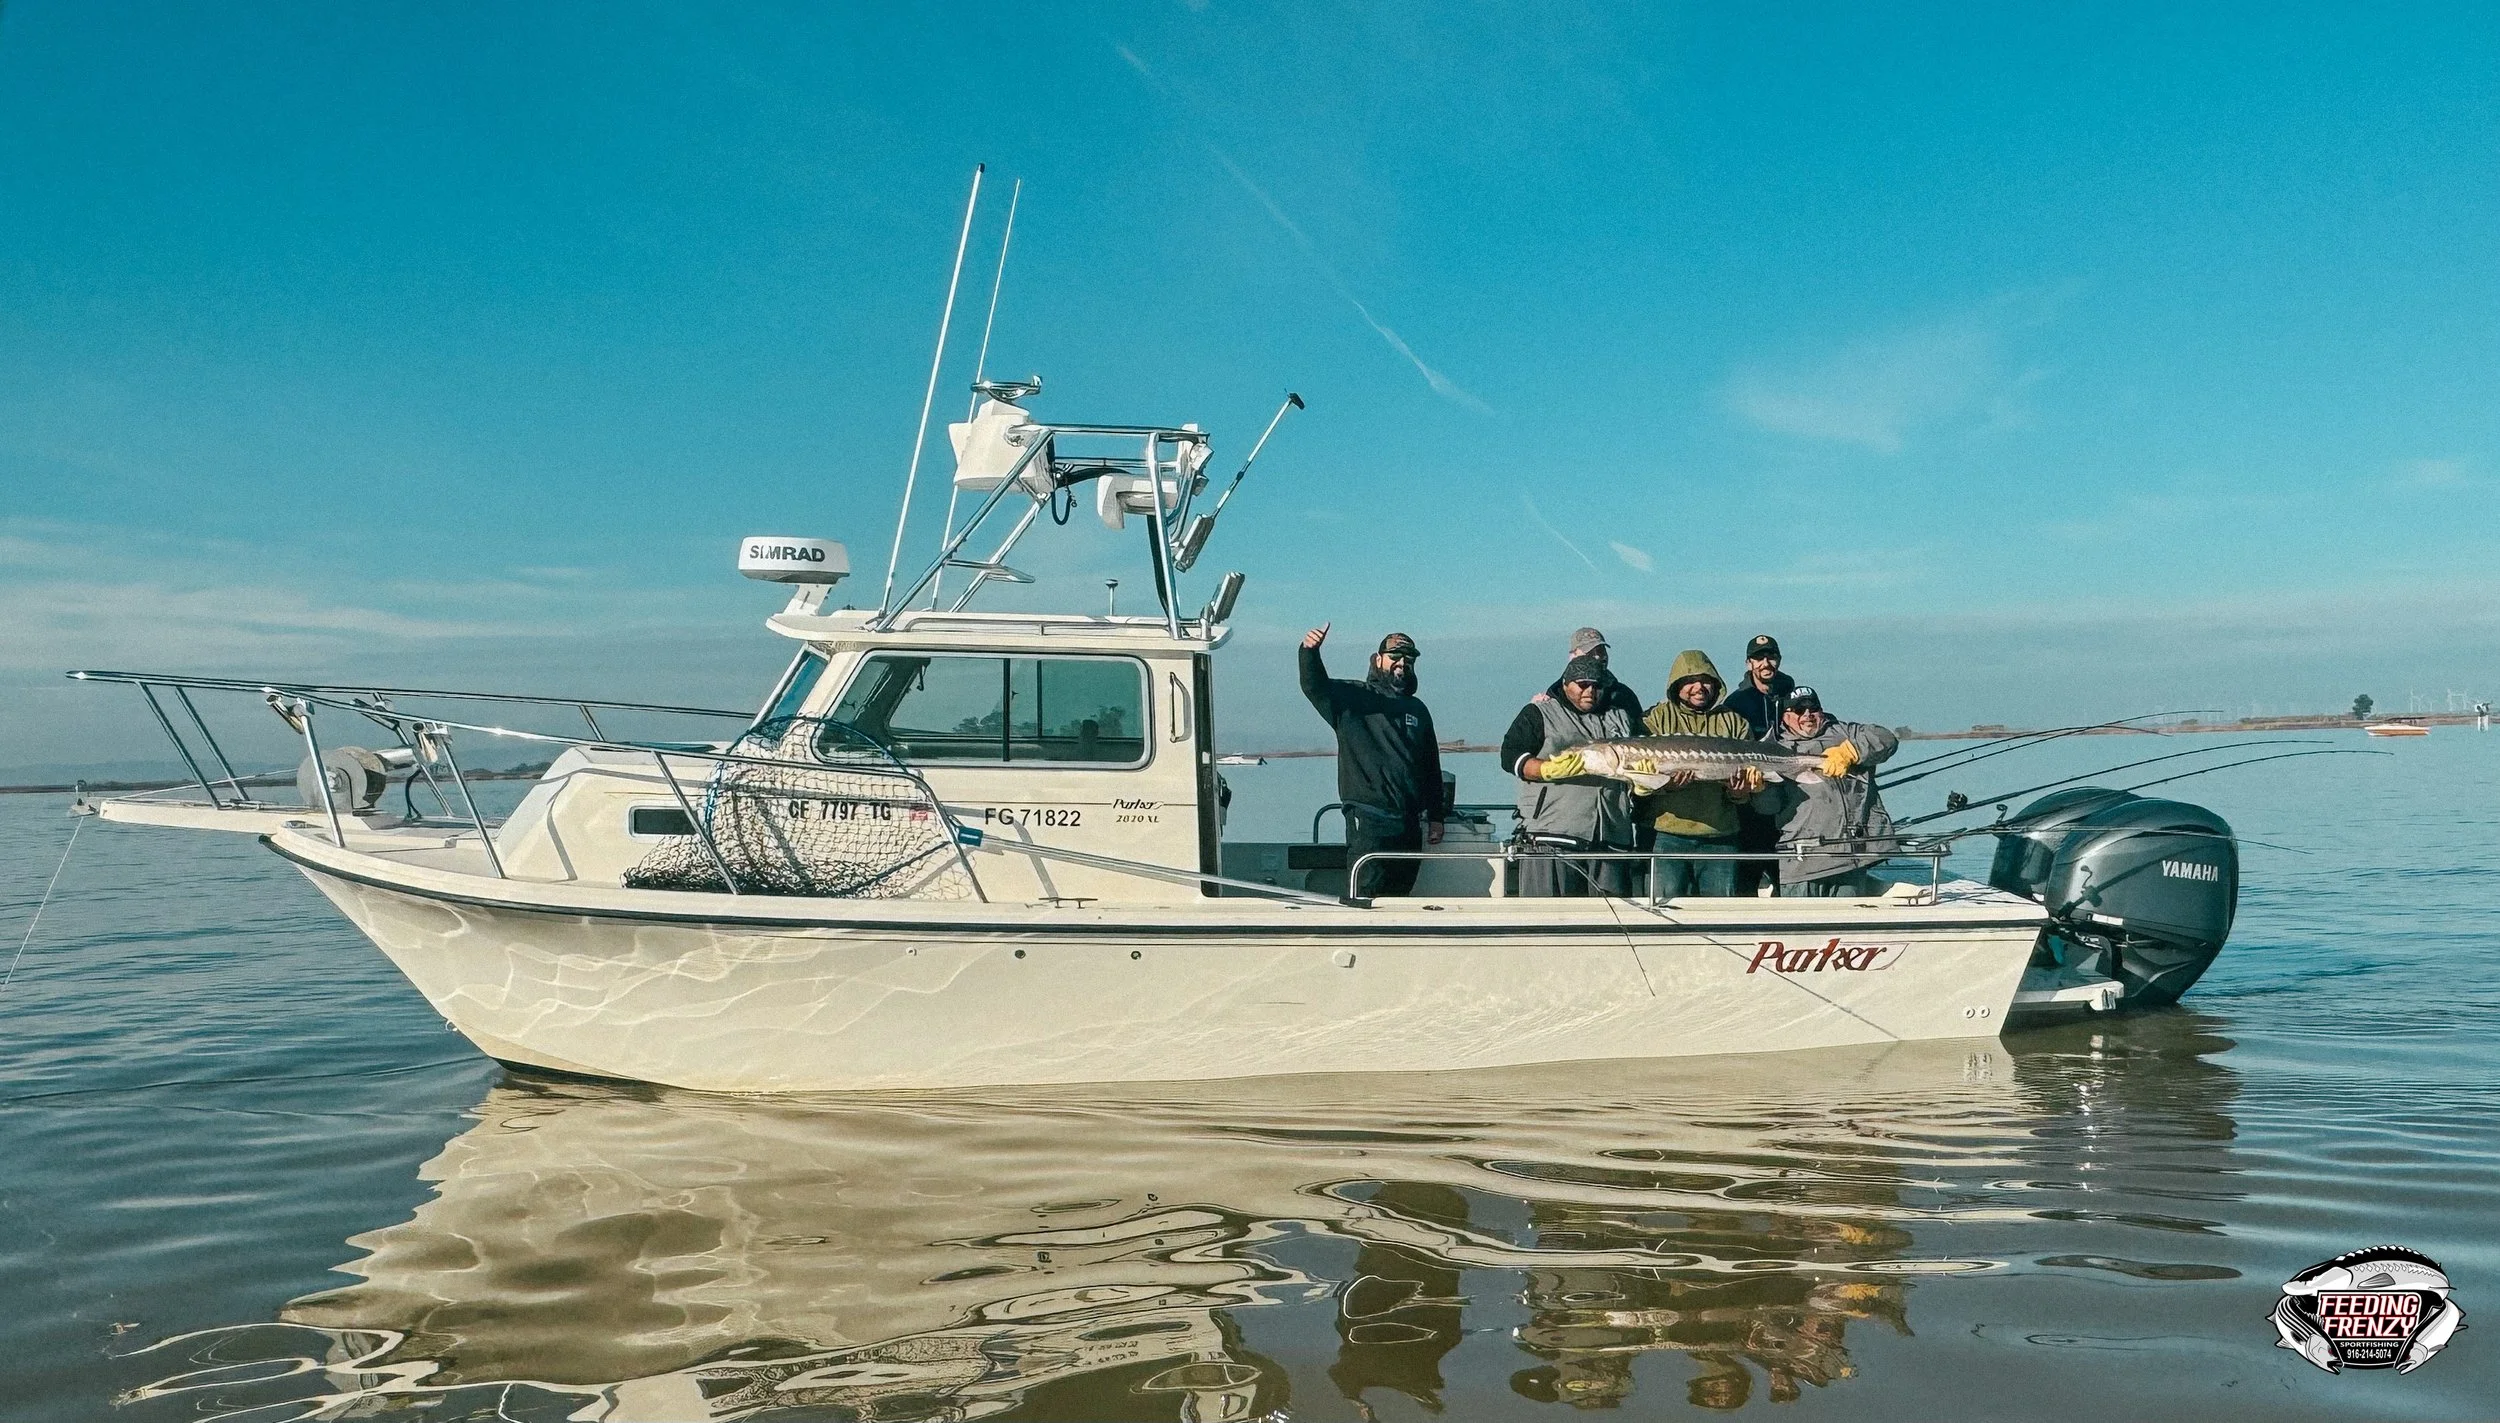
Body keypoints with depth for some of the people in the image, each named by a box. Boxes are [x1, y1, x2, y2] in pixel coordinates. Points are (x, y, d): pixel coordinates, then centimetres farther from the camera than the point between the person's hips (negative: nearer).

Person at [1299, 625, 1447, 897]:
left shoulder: (1417, 709, 19)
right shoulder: (1351, 697, 2)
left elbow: (1432, 768, 22)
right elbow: (1314, 686, -18)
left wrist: (1436, 816, 18)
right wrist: (1309, 651, -38)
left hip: (1410, 823, 6)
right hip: (1368, 820, -6)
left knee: (1400, 894, 9)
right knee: (1364, 893, -14)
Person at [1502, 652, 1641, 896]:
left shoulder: (1620, 715, 21)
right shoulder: (1539, 713, 7)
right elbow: (1510, 755, -3)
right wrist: (1549, 770, -20)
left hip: (1611, 839, 4)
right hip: (1551, 836, -4)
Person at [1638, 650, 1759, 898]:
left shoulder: (1733, 723, 15)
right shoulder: (1657, 719, 7)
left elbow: (1753, 774, 11)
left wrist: (1740, 792, -12)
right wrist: (1663, 783, -21)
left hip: (1720, 837, 2)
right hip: (1667, 834, -2)